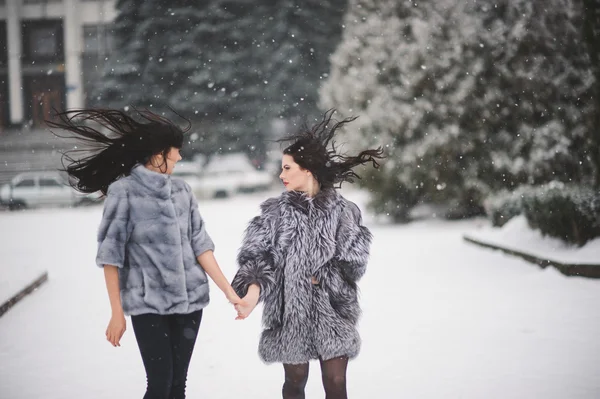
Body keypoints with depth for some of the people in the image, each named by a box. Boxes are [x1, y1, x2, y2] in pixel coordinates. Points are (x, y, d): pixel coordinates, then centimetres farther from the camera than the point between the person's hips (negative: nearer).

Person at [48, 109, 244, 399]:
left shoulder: (182, 190, 7)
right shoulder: (124, 191, -7)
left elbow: (200, 245, 6)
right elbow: (111, 255, -6)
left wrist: (229, 292, 0)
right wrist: (117, 312, -7)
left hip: (190, 299, 4)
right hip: (148, 304, -4)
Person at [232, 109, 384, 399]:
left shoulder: (342, 211, -2)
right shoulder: (275, 211, 1)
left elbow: (353, 264, -4)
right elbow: (256, 255, -6)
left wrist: (318, 277, -12)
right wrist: (254, 287, -23)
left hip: (332, 312, -1)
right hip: (290, 311, 1)